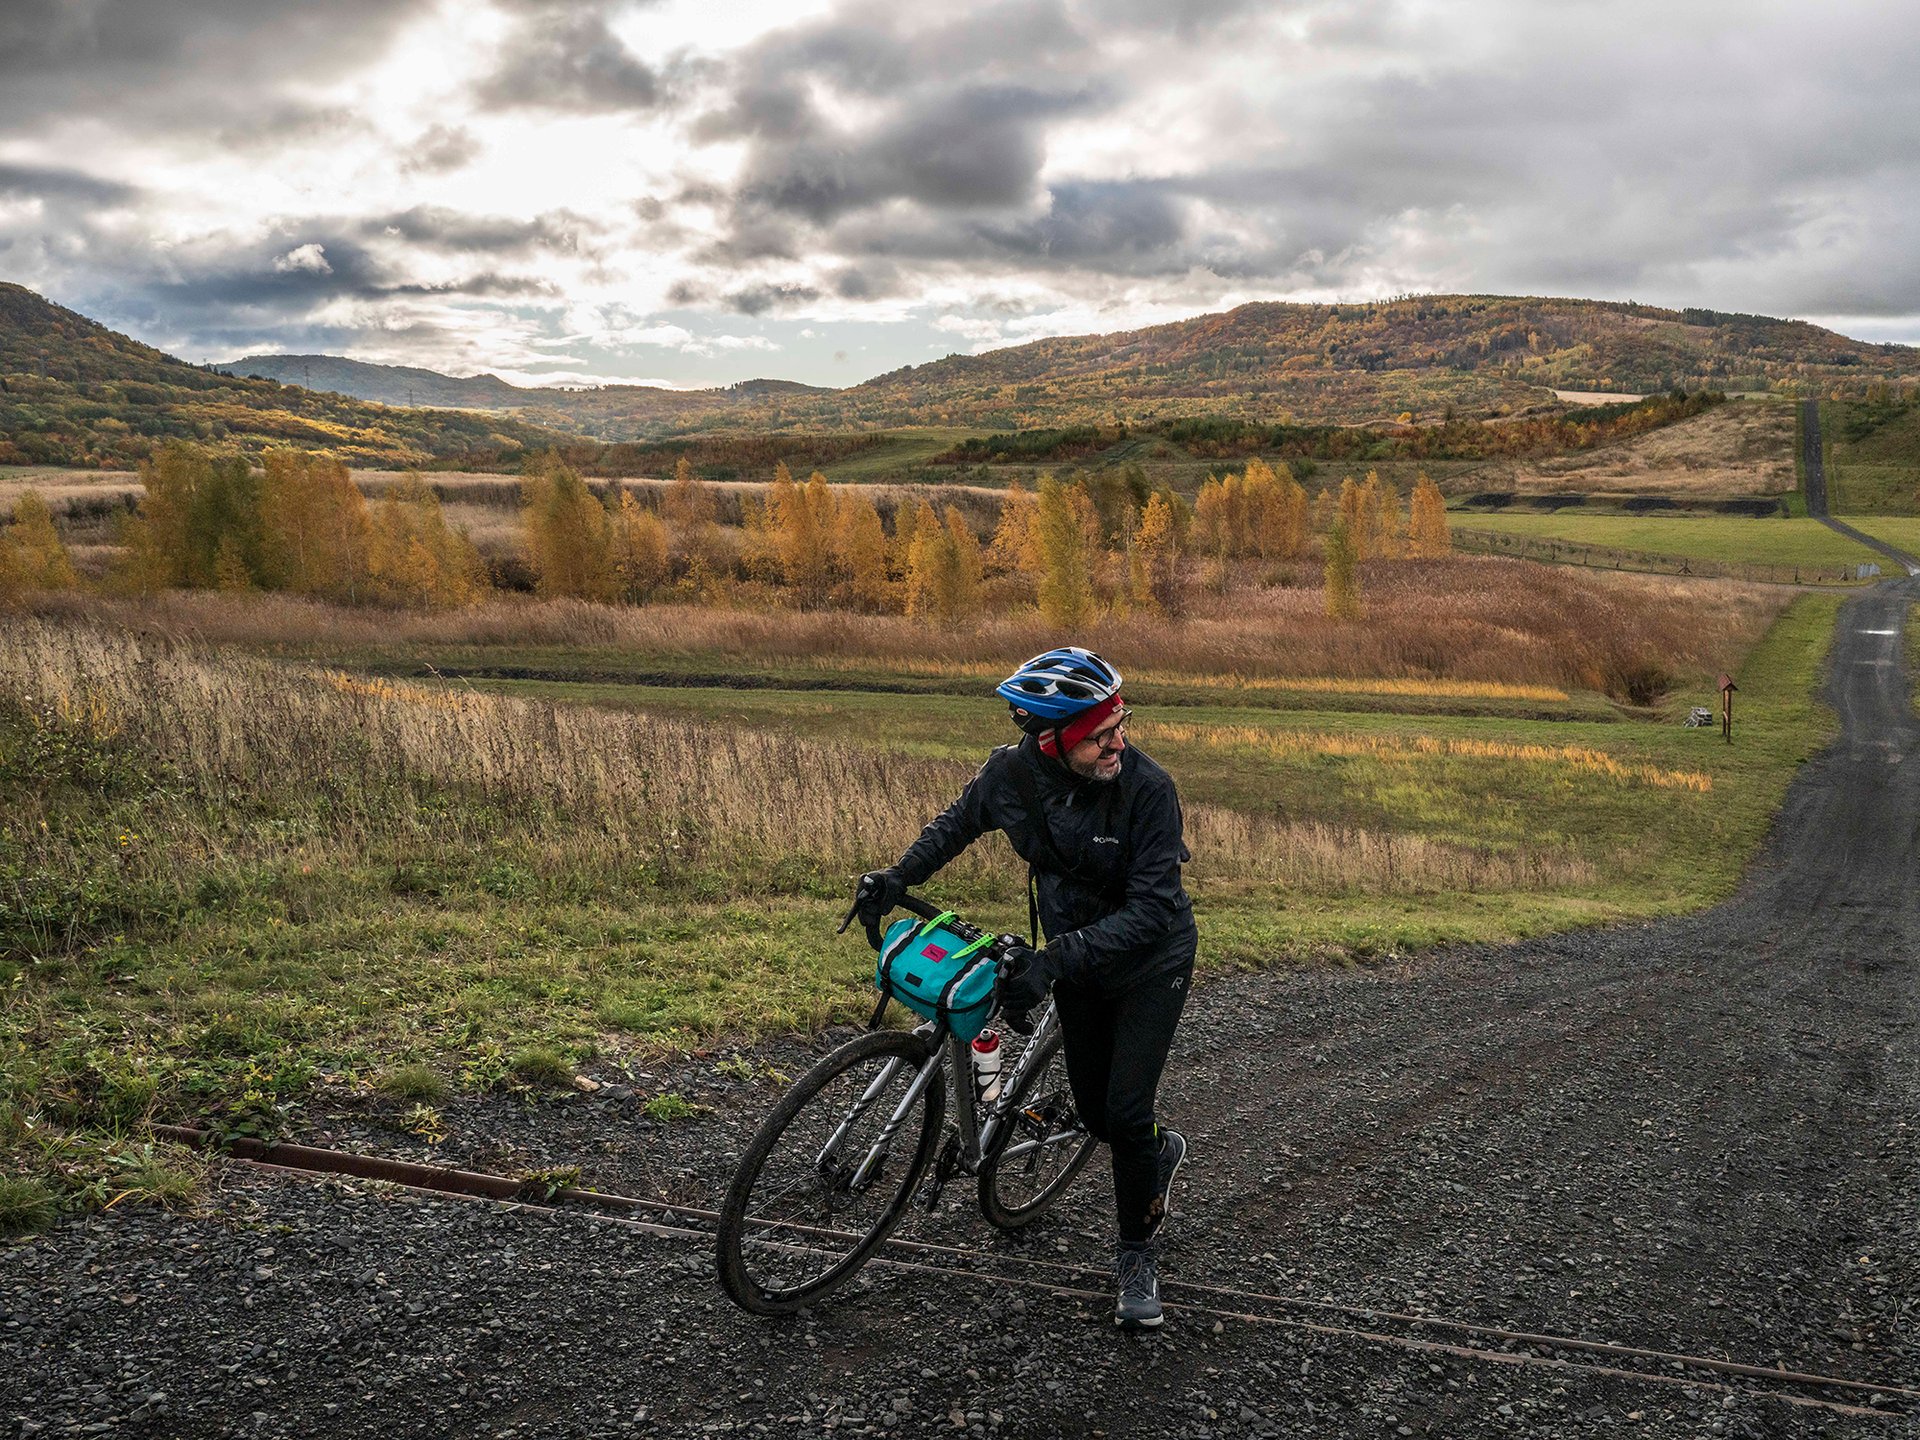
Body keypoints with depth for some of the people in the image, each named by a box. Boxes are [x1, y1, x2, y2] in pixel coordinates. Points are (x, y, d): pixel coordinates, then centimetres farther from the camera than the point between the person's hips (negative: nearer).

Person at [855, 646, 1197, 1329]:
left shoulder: (1147, 787, -32)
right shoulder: (1013, 773, -19)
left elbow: (1150, 909, -33)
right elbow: (958, 823, 3)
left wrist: (1054, 960, -40)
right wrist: (896, 878, -8)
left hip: (1151, 960, -4)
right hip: (1075, 959, 4)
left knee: (1125, 1112, -10)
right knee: (1093, 1111, 12)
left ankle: (1137, 1255, 13)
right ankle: (1160, 1150, 47)